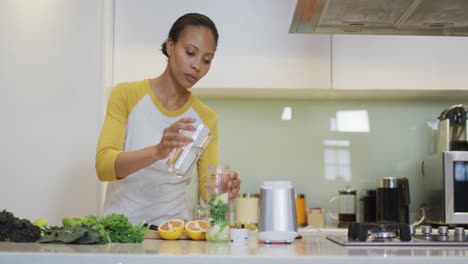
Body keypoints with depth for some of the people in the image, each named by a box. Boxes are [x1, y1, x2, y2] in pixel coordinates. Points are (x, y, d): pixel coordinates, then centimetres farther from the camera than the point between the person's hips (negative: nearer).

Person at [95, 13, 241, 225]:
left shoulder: (206, 118, 5)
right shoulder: (126, 94, -3)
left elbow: (207, 186, 2)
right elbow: (104, 166, -14)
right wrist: (157, 152, -30)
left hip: (172, 230, 3)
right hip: (120, 225, -2)